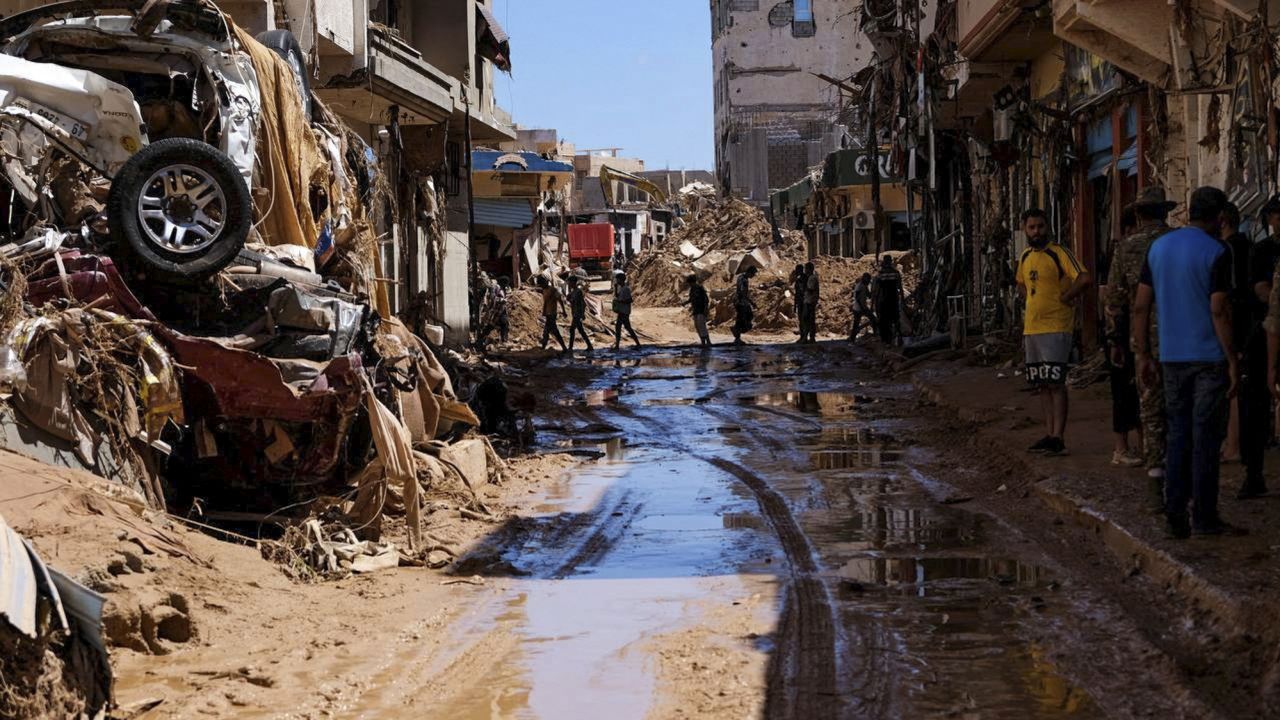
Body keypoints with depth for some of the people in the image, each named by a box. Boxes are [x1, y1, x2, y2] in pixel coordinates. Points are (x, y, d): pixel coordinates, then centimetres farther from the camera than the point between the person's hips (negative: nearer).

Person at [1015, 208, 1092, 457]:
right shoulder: (1025, 257, 13)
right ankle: (1049, 434, 16)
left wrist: (1064, 298, -13)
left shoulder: (1059, 253, -11)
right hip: (1031, 329, 8)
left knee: (1055, 383, -9)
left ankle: (1058, 438, -10)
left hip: (1055, 330, -8)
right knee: (1041, 385, 10)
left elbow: (1084, 278, -23)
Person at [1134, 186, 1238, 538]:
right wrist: (1233, 361, -11)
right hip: (1209, 356, -5)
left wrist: (1144, 355, 14)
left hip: (1173, 357, 5)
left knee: (1178, 436, 11)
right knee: (1205, 437, 1)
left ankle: (1175, 517, 8)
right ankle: (1204, 518, 4)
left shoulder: (1158, 247, 8)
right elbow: (1219, 311, -16)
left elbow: (1141, 306, 8)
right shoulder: (1215, 253, -11)